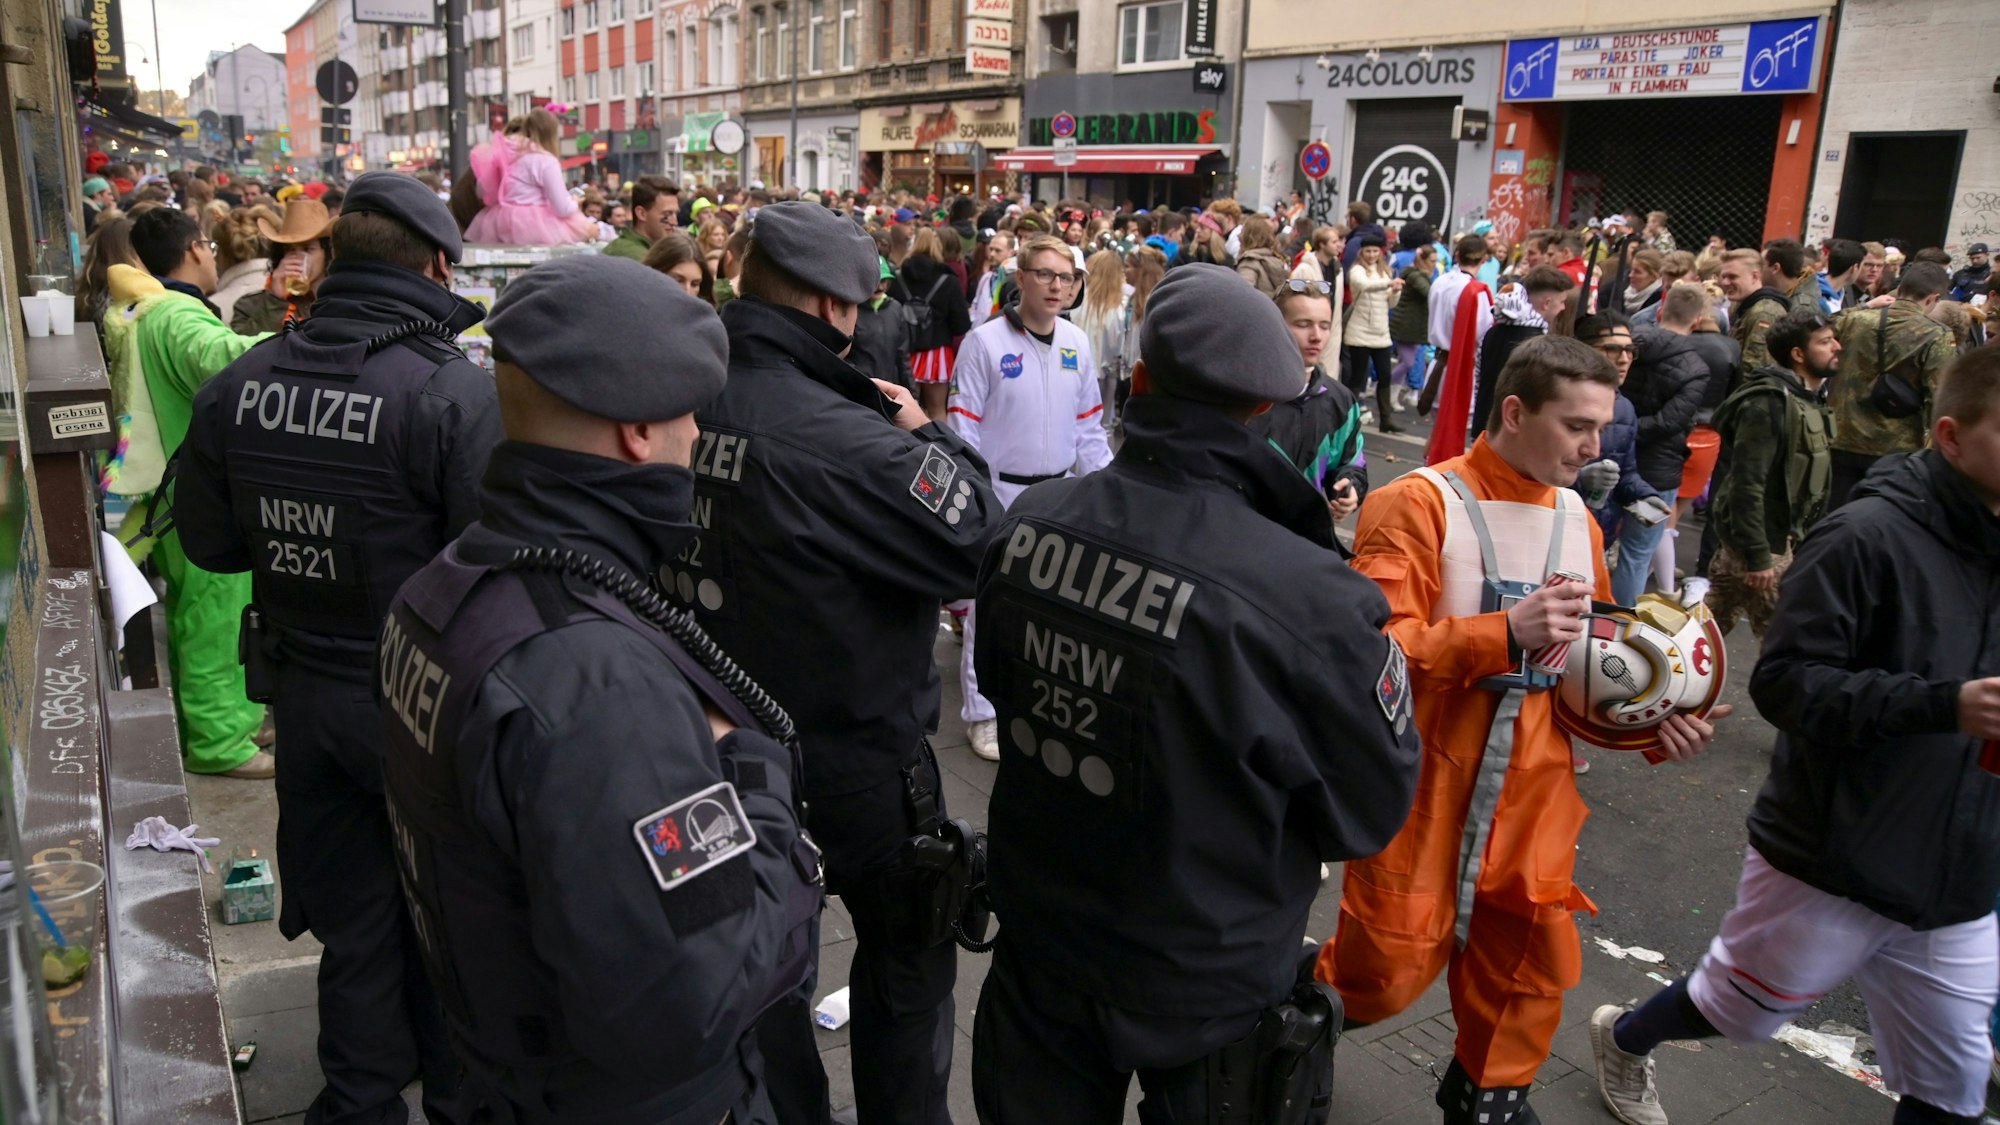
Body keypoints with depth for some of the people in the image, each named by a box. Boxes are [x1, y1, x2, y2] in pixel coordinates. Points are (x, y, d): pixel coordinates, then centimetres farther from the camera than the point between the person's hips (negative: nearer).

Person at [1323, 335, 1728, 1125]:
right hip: (1423, 786, -6)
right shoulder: (1420, 503, -13)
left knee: (1532, 964, 15)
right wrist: (1505, 632, -29)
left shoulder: (1577, 520, 9)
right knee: (1386, 975, 3)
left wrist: (1651, 719, 0)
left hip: (1534, 790, 6)